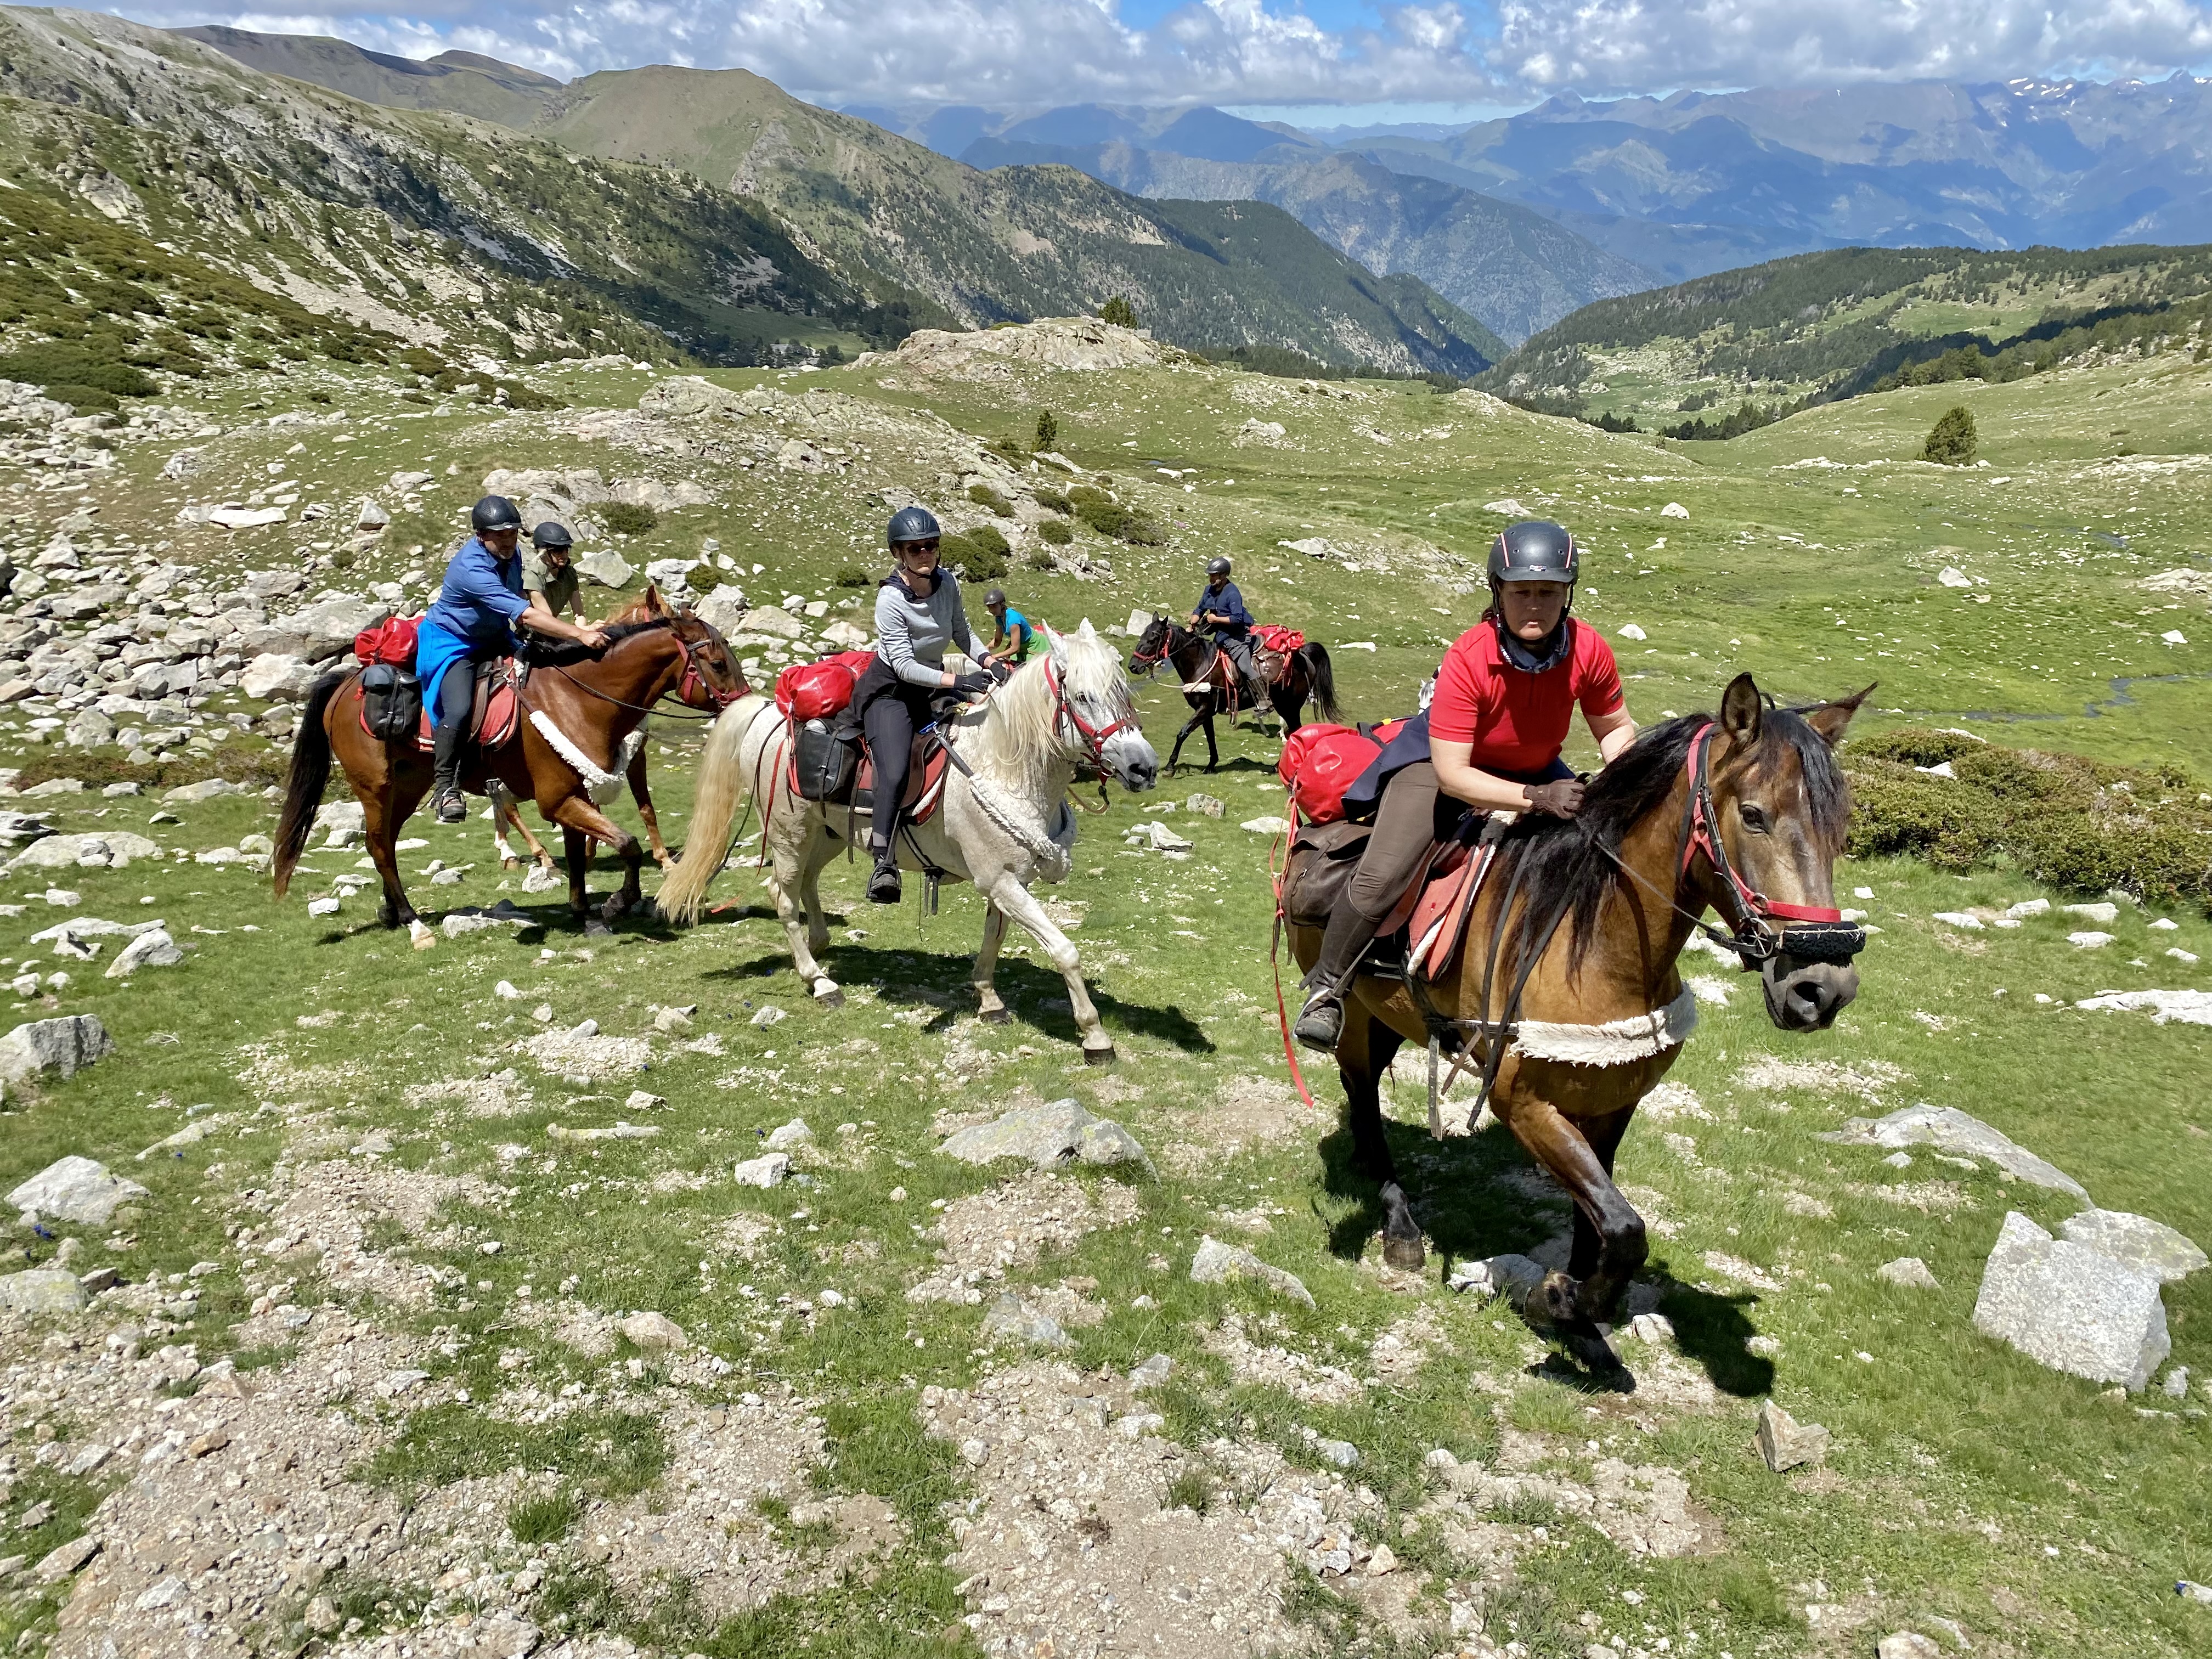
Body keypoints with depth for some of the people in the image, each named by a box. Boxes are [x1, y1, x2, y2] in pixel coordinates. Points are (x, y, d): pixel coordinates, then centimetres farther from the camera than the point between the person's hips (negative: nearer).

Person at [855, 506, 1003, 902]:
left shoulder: (946, 582, -3)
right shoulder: (891, 599, -22)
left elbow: (961, 632, 13)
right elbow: (905, 666, -26)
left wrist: (987, 659, -6)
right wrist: (957, 681, -37)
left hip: (933, 685, 7)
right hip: (890, 692, -7)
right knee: (894, 775, -27)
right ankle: (884, 863, -20)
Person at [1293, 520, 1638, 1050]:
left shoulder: (1589, 651, -21)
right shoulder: (1468, 658, -32)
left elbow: (1616, 729, -2)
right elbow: (1451, 773, -32)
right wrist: (1537, 798, -43)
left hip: (1537, 774, 5)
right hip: (1444, 764, -5)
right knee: (1381, 877, -23)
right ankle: (1327, 988, 1)